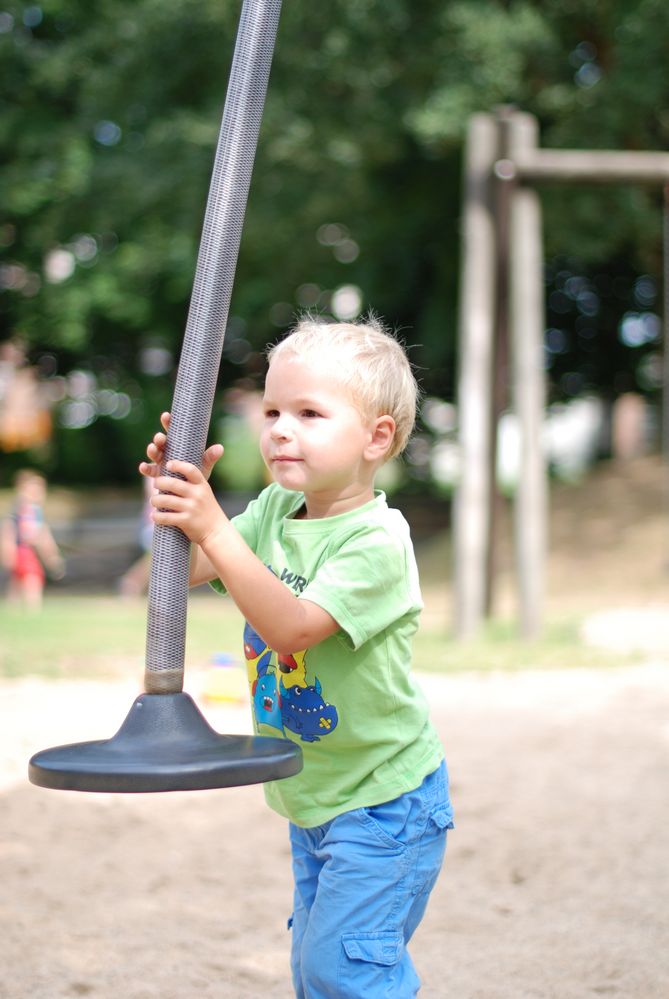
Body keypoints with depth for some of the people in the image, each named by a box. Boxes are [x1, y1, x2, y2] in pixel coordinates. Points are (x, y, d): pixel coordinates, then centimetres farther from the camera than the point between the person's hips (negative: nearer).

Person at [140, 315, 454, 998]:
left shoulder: (377, 539, -22)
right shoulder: (274, 510, 2)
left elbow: (291, 627, -33)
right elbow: (190, 571, 3)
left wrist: (213, 527, -37)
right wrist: (180, 493, -14)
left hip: (382, 799, -8)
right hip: (311, 796, 8)